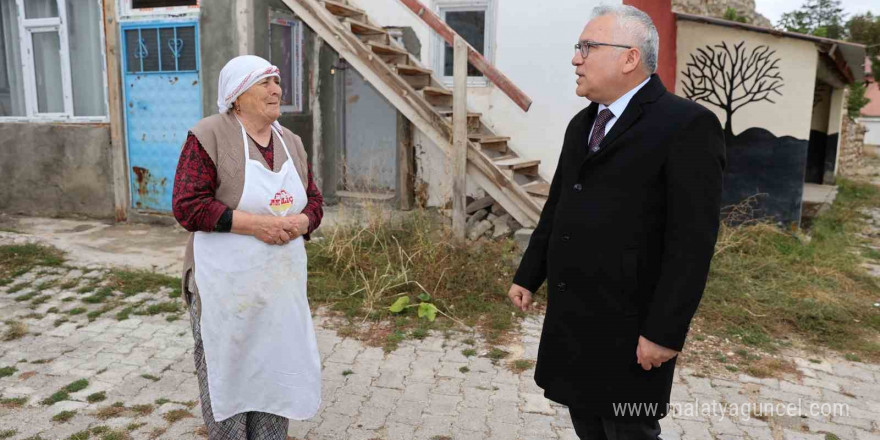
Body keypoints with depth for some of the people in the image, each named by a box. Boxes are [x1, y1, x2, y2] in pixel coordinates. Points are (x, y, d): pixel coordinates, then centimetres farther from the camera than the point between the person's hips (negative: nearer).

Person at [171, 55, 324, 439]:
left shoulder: (291, 142, 9)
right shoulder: (209, 136, -10)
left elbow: (314, 201, 12)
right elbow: (188, 205, -16)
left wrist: (299, 223, -11)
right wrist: (255, 223, -22)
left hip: (281, 281, 6)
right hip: (227, 283, -5)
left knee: (275, 369, 13)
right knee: (227, 371, 6)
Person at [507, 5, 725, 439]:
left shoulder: (688, 125, -14)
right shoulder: (582, 124, 11)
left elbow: (692, 241, -18)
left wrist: (665, 331, -19)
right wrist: (528, 275, 15)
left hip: (627, 325, -7)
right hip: (569, 317, 7)